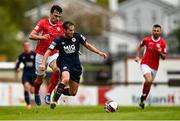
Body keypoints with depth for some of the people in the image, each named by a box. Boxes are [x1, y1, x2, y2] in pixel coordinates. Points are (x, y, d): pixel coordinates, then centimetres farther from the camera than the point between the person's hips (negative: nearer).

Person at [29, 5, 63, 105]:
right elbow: (31, 36, -13)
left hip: (54, 54, 2)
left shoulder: (61, 25, -1)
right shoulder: (43, 23, -10)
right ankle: (36, 93, 44)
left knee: (57, 70, -29)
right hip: (41, 54, -2)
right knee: (40, 79, 9)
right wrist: (42, 37, -30)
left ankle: (48, 94, -16)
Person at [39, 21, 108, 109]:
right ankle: (54, 100, -28)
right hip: (64, 63, -4)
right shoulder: (59, 40, -11)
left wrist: (99, 52, 2)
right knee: (66, 79, -38)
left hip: (76, 66, 4)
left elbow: (87, 45, 9)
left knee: (73, 93, 5)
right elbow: (48, 52, -12)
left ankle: (59, 91, 35)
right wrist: (43, 64, -25)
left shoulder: (77, 36, -3)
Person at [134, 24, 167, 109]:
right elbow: (140, 46, 16)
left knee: (149, 84, 12)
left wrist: (160, 52, -23)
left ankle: (142, 101, 31)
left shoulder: (163, 43, -5)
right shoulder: (147, 40, -6)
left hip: (154, 66, 3)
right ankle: (143, 95, -4)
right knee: (148, 80, -26)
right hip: (145, 64, -3)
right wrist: (137, 56, 6)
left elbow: (164, 57, -2)